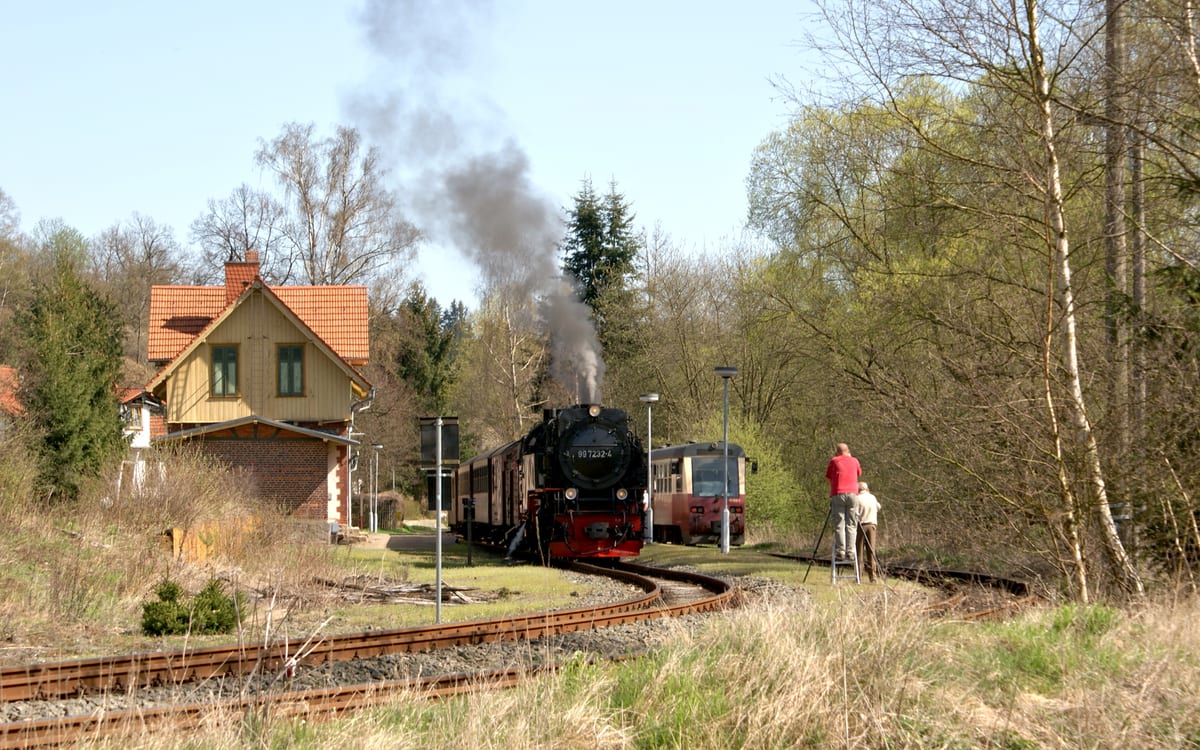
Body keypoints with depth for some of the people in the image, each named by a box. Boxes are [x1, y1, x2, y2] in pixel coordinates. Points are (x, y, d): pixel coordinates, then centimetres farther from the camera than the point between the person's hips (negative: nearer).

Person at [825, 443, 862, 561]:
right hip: (852, 494, 2)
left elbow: (828, 476, 16)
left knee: (839, 525, -3)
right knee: (850, 525, 2)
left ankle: (840, 551, -11)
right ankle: (850, 552, -6)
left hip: (837, 494, -2)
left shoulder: (834, 461, 8)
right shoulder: (854, 461, 14)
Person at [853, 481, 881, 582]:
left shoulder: (857, 499, -8)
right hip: (872, 525, 4)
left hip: (861, 525, -4)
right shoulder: (873, 498, 9)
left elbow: (855, 514, -14)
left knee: (859, 552, 0)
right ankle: (872, 576, 0)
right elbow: (878, 507, 26)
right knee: (871, 551, 5)